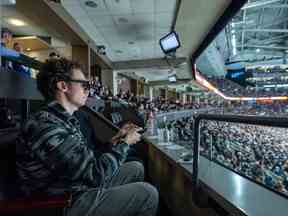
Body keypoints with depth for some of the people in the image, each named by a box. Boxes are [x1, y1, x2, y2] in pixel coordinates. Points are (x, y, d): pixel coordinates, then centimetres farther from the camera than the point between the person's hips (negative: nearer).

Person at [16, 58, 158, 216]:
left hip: (83, 185, 9)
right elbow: (96, 173, -28)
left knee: (136, 168, 14)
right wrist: (125, 143, -15)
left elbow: (87, 157, 3)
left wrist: (117, 139, 1)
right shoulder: (47, 126, -28)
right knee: (147, 193, -10)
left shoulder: (65, 119, 5)